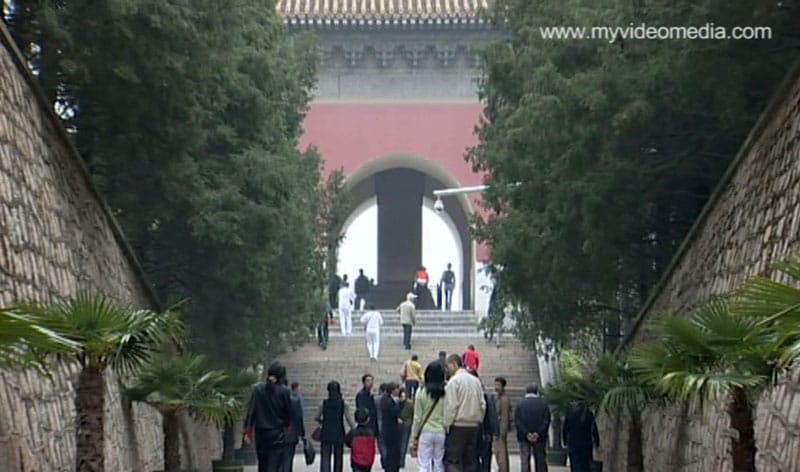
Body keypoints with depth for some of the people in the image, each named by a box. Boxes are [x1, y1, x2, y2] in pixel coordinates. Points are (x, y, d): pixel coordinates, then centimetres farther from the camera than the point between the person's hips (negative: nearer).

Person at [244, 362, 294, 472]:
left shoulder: (258, 388, -1)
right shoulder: (284, 391, -7)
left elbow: (251, 411, -2)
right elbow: (289, 412, 0)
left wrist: (248, 431, 3)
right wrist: (286, 425, 20)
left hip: (260, 433, 3)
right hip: (277, 434, -3)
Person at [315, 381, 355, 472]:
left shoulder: (324, 403, -3)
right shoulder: (343, 404, -6)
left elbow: (316, 418, 3)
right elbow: (348, 419, -9)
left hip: (326, 434, 0)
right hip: (339, 435, 0)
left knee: (325, 458, -3)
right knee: (338, 458, 14)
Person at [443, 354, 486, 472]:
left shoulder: (454, 381, -8)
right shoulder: (476, 380, 10)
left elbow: (451, 406, -12)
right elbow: (483, 405, 10)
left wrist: (447, 424, -7)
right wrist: (478, 421, 17)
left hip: (458, 427, -6)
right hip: (474, 426, 6)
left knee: (453, 461, -5)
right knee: (470, 461, 10)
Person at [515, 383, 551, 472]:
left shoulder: (520, 404, 2)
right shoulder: (543, 404, 1)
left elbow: (517, 421, -6)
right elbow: (546, 421, -7)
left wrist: (526, 434, -11)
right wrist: (538, 433, -12)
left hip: (524, 438, 0)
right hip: (540, 438, 0)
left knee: (525, 461, 1)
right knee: (540, 461, 8)